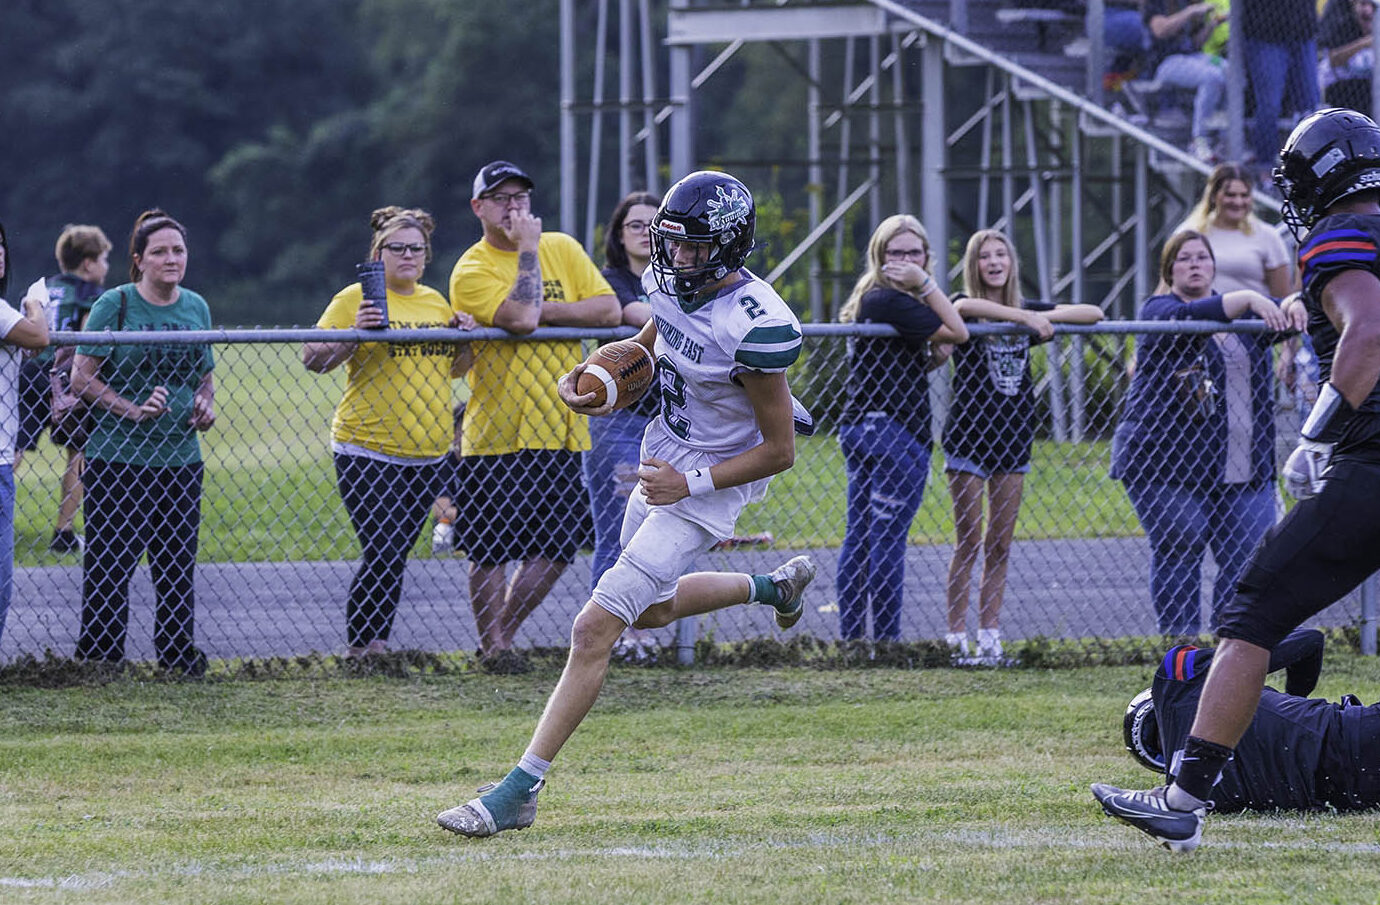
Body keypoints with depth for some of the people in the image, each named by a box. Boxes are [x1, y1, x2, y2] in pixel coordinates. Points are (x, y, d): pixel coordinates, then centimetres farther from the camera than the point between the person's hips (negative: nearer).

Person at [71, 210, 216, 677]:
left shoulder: (196, 307, 11)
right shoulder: (114, 305, -6)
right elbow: (81, 378, -8)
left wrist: (205, 405, 1)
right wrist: (133, 410, -18)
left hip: (180, 458, 5)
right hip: (116, 459, -5)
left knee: (178, 561, 8)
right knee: (110, 562, -3)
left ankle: (179, 653, 17)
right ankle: (99, 655, 4)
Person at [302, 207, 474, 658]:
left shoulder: (436, 303, 15)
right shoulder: (355, 299, -5)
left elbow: (452, 368, 25)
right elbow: (312, 358, -10)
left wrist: (465, 340, 5)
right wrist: (354, 334, -25)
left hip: (428, 452, 6)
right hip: (368, 451, -6)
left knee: (394, 554, 8)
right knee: (383, 555, -12)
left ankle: (371, 646, 14)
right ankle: (360, 647, -3)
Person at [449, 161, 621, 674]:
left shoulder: (563, 249, 9)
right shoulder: (471, 270, -7)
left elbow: (609, 311, 0)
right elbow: (520, 318, -23)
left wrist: (542, 312, -11)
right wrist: (527, 249, -15)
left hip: (561, 429, 5)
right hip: (498, 434, -4)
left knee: (553, 550, 5)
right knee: (490, 551, -1)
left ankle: (503, 637, 21)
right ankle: (492, 647, 14)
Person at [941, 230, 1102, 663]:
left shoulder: (1028, 308, 9)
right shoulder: (965, 306, -4)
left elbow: (1093, 314, 5)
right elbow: (963, 308, -31)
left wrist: (1047, 317, -12)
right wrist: (1025, 318, -29)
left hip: (1012, 436, 4)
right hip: (968, 434, -4)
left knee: (1000, 545, 6)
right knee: (968, 542, -4)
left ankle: (989, 635, 11)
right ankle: (957, 638, -1)